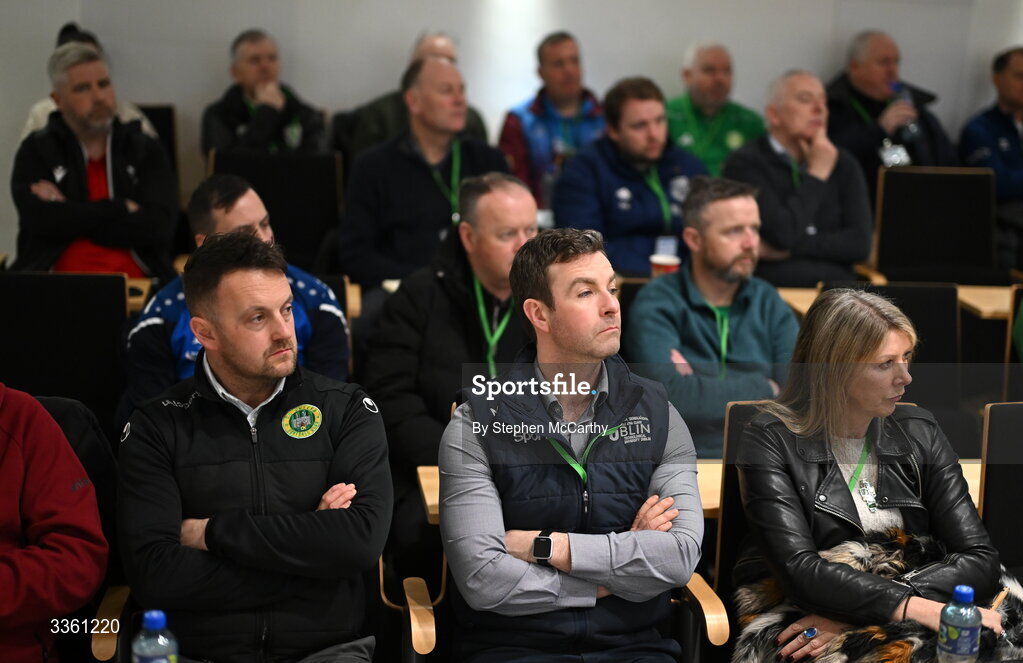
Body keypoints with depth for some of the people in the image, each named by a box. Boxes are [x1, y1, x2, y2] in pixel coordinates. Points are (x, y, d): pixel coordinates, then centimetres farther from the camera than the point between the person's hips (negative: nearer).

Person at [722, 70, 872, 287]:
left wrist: (790, 248, -7)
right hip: (769, 290, -4)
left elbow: (860, 243, 5)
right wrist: (817, 175, 1)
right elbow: (783, 234, -13)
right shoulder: (745, 163, -1)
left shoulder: (844, 164, 16)